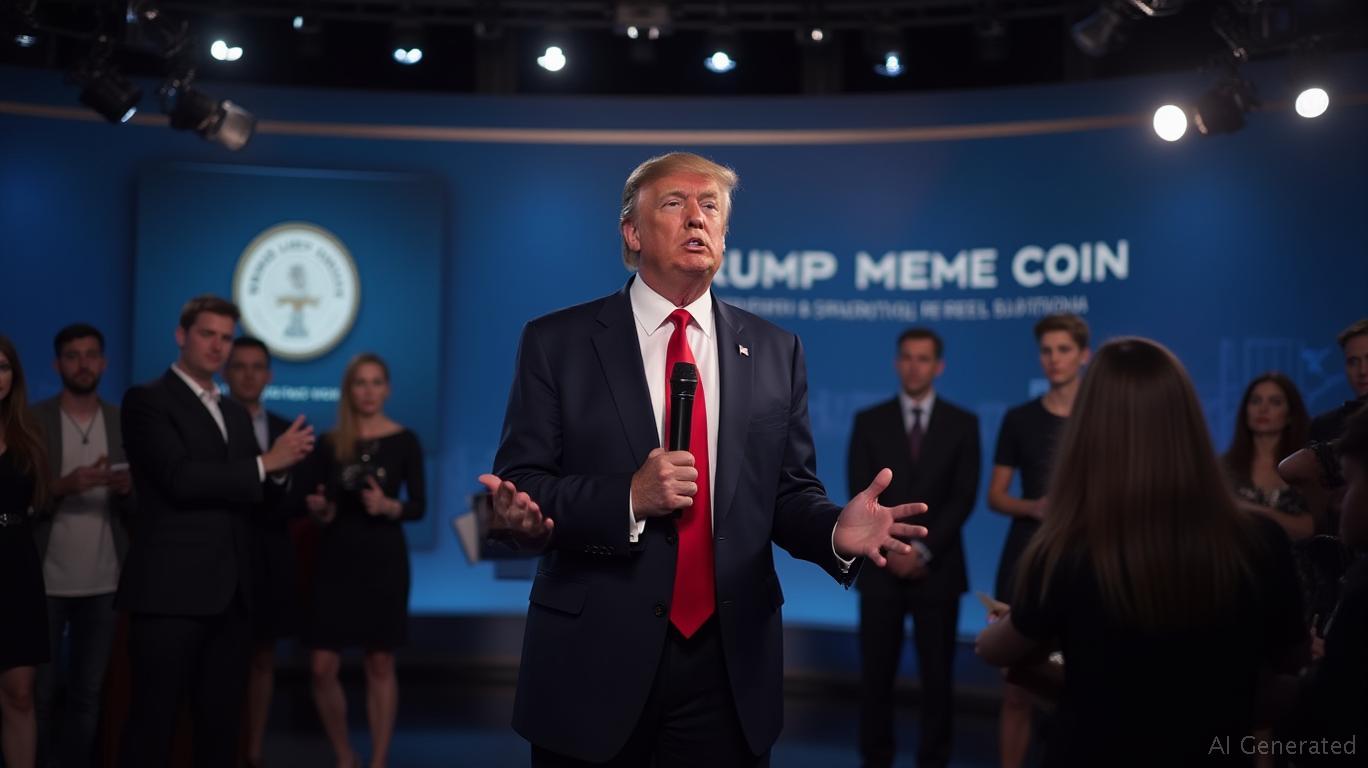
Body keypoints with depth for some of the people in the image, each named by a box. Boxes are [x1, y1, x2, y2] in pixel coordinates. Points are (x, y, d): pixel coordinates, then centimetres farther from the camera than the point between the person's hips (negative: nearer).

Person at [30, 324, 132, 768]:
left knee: (89, 692, 9)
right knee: (39, 693, 3)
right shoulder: (33, 421, -1)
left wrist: (128, 490, -15)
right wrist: (62, 487, -22)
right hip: (46, 580, -2)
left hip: (104, 581, 2)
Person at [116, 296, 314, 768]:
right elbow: (180, 480, -18)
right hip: (171, 590, -7)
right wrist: (265, 462, -13)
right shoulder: (147, 400, -4)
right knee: (154, 722, -1)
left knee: (222, 723, 12)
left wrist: (281, 468, -5)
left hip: (228, 592, 7)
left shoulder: (236, 414, 18)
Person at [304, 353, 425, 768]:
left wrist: (389, 506, -20)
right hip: (336, 559, 2)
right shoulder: (329, 442, 6)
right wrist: (318, 508, -10)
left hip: (383, 559, -2)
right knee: (322, 667, -2)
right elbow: (324, 509, 11)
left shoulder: (404, 440, -1)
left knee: (380, 665, 3)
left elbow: (419, 505, -2)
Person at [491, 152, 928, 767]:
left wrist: (837, 530, -15)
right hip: (596, 663, -2)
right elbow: (518, 487, -5)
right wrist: (629, 500, -20)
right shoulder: (557, 342, 0)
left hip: (730, 664, 2)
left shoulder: (775, 351, 8)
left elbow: (789, 494, 7)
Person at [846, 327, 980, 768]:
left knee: (937, 674, 3)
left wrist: (923, 549, -12)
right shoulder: (869, 421, 6)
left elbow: (964, 497, -3)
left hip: (938, 569, 0)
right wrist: (891, 549, -12)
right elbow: (860, 496, -1)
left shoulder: (962, 424, 5)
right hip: (881, 567, 0)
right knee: (876, 672, 3)